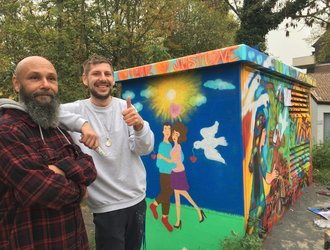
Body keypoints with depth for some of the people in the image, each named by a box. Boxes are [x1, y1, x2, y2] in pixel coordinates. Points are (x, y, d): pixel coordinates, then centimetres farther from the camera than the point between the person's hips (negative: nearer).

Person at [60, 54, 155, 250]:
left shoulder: (126, 107, -5)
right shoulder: (76, 110, -10)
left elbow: (145, 149, -11)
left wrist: (139, 125, -32)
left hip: (137, 199, 4)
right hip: (106, 206, -3)